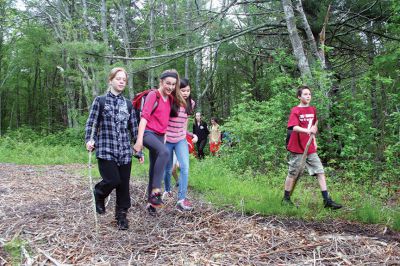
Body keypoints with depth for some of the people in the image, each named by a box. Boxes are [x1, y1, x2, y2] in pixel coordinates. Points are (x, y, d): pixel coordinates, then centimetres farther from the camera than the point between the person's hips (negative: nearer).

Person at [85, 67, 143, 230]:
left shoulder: (128, 104, 11)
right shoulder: (100, 101, 3)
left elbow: (134, 129, 12)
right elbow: (91, 123, -1)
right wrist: (89, 140, -18)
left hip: (125, 150, 3)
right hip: (106, 150, -3)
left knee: (124, 185, 3)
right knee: (113, 180, -15)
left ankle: (121, 215, 20)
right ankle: (99, 194, 19)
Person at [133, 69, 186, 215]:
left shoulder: (171, 98, 11)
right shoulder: (153, 95, -9)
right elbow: (144, 116, -16)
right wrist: (139, 139, -24)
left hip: (160, 135, 7)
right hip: (148, 132, -7)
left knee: (154, 169, 9)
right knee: (164, 152, -34)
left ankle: (151, 201, 18)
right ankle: (156, 191, -32)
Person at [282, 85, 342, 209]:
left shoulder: (313, 109, 9)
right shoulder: (295, 110, -10)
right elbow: (294, 127, -24)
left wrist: (314, 139, 17)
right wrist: (307, 130, -39)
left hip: (310, 148, 5)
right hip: (297, 148, -5)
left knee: (320, 172, 0)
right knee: (292, 173, 5)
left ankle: (327, 200, 4)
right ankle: (286, 198, 20)